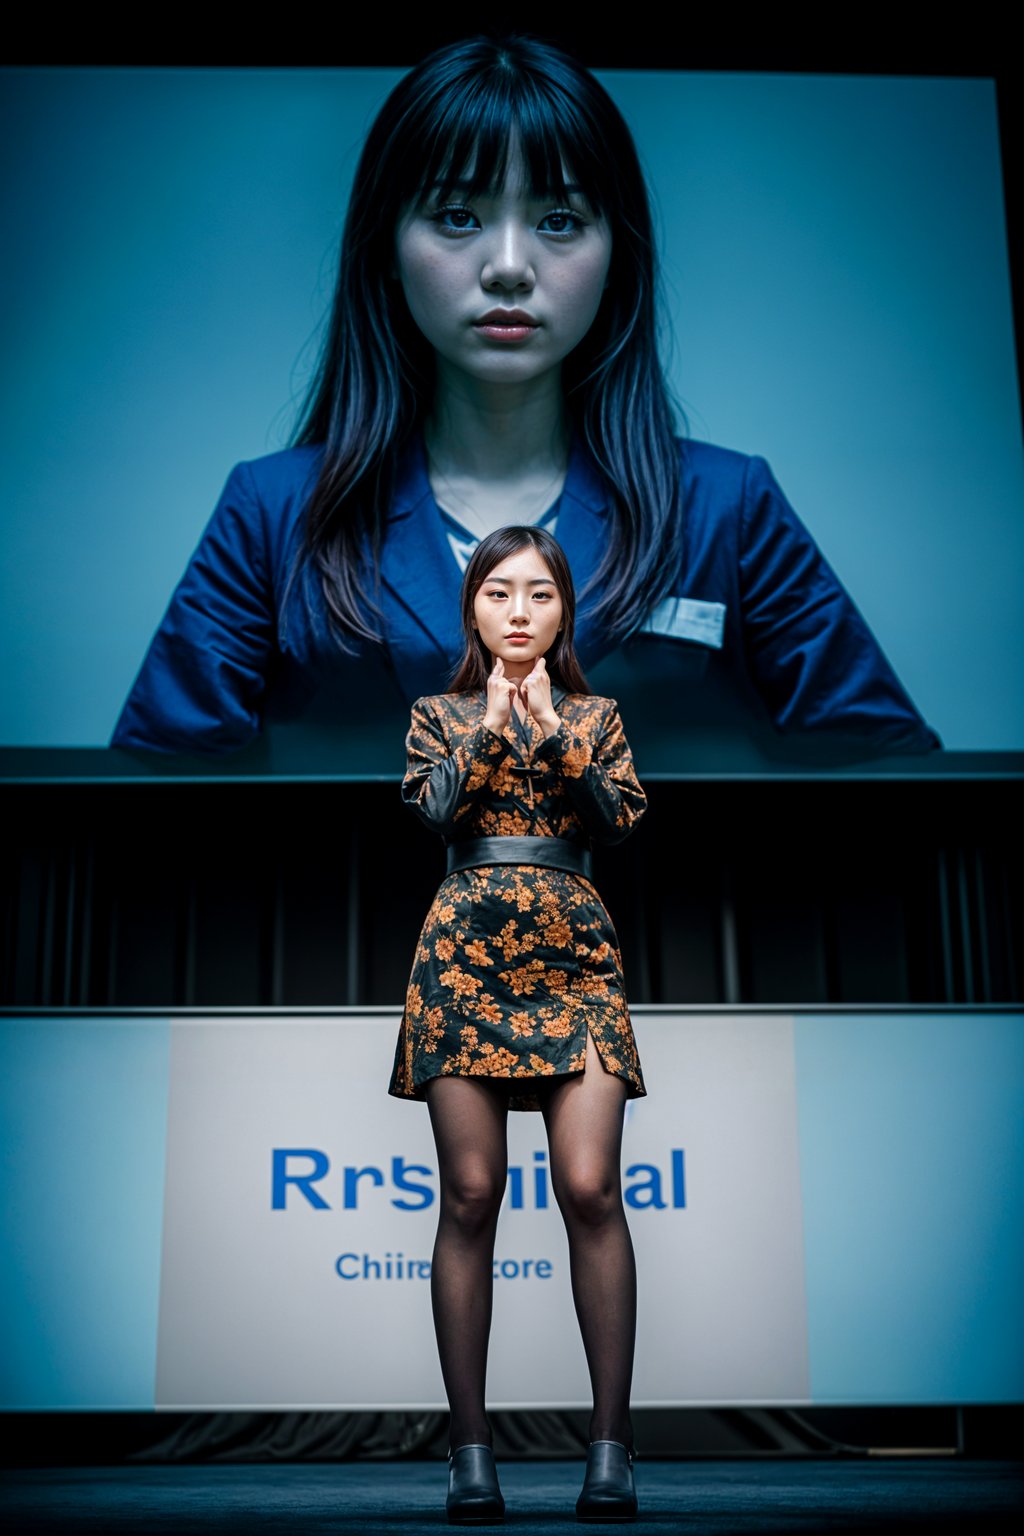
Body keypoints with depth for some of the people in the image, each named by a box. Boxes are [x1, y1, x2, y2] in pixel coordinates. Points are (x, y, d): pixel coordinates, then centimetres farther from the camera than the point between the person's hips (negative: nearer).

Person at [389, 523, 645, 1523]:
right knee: (471, 1194, -4)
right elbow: (434, 809, -3)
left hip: (574, 953, 0)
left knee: (590, 1187, -12)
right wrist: (491, 721, -7)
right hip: (466, 952, 0)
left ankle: (611, 1442, -5)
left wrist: (553, 729, -7)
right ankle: (470, 1449, 2)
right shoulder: (441, 715, 15)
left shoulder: (595, 715, 17)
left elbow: (620, 820, 1)